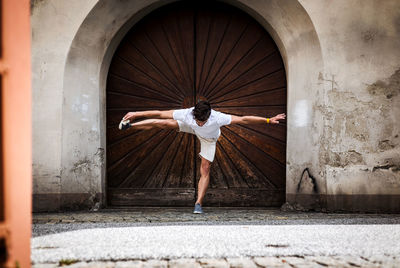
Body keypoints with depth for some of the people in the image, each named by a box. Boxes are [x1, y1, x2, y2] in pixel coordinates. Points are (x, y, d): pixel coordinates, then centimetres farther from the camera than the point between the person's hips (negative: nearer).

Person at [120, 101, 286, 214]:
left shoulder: (217, 118, -46)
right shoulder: (187, 115, -42)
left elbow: (243, 120, -42)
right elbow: (159, 114, -32)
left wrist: (268, 120, -43)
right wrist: (136, 114, -25)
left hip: (209, 139, -1)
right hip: (190, 129, 1)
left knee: (205, 171, -6)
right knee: (162, 124, -7)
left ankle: (198, 204, 5)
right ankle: (130, 124, 16)